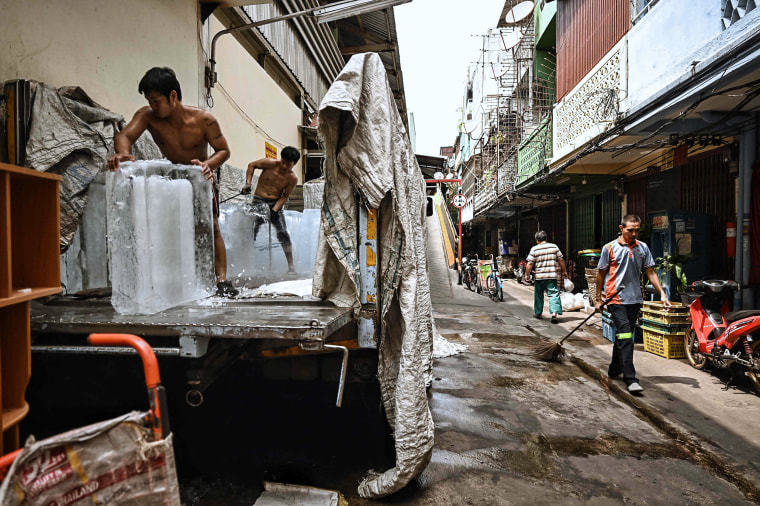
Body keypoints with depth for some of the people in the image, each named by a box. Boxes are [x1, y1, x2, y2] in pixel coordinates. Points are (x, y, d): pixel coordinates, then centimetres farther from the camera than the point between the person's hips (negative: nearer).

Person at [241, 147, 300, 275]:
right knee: (251, 231, -8)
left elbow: (285, 196, -4)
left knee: (283, 233, -9)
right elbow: (251, 165, 5)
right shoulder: (270, 163, -10)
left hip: (276, 204, 0)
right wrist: (248, 183, -6)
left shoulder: (293, 178, -7)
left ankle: (291, 265, -1)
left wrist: (274, 210, -17)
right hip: (259, 201, 0)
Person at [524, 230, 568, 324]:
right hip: (552, 276, 1)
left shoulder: (534, 249, -3)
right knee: (554, 294, 1)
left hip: (539, 276, -1)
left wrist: (526, 274, 5)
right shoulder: (554, 246, 5)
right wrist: (564, 271, 19)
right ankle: (554, 313, -15)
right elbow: (561, 260, 8)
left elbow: (530, 264, -5)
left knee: (538, 295, 14)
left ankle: (538, 313, 26)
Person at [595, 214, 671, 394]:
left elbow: (651, 273, 11)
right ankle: (630, 379, -9)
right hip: (616, 298, -5)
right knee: (625, 336, -11)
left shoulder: (643, 248, 9)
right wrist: (598, 298, 3)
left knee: (623, 336, 15)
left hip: (635, 299, 5)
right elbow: (601, 274, 2)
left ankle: (614, 370, 31)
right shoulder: (610, 248, -3)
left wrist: (662, 294, 1)